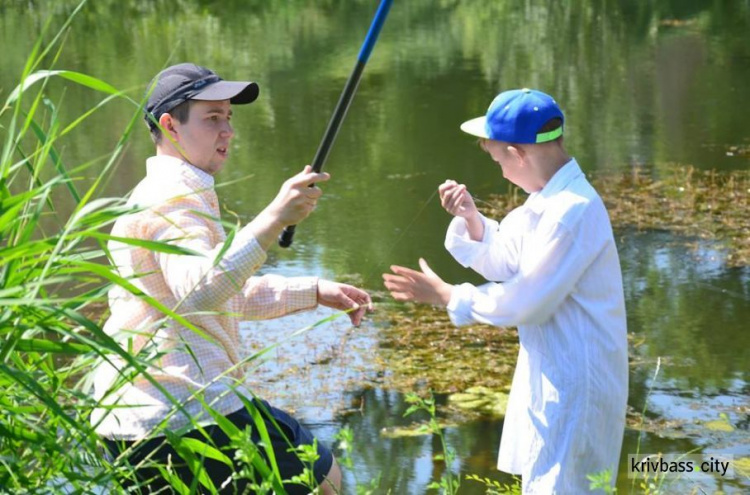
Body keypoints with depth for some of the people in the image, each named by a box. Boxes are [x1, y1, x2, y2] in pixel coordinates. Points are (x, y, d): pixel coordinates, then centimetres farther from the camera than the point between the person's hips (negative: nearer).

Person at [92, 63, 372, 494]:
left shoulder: (154, 196, 24)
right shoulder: (173, 197, -10)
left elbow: (232, 294, 33)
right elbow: (198, 291, -30)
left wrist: (316, 291, 27)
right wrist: (273, 219, -38)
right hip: (188, 414, -10)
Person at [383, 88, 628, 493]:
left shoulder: (573, 210, -26)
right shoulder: (546, 200, 6)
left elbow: (523, 303, -24)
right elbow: (503, 263, 14)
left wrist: (443, 295, -13)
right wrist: (470, 218, -4)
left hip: (575, 382, -10)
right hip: (551, 372, 10)